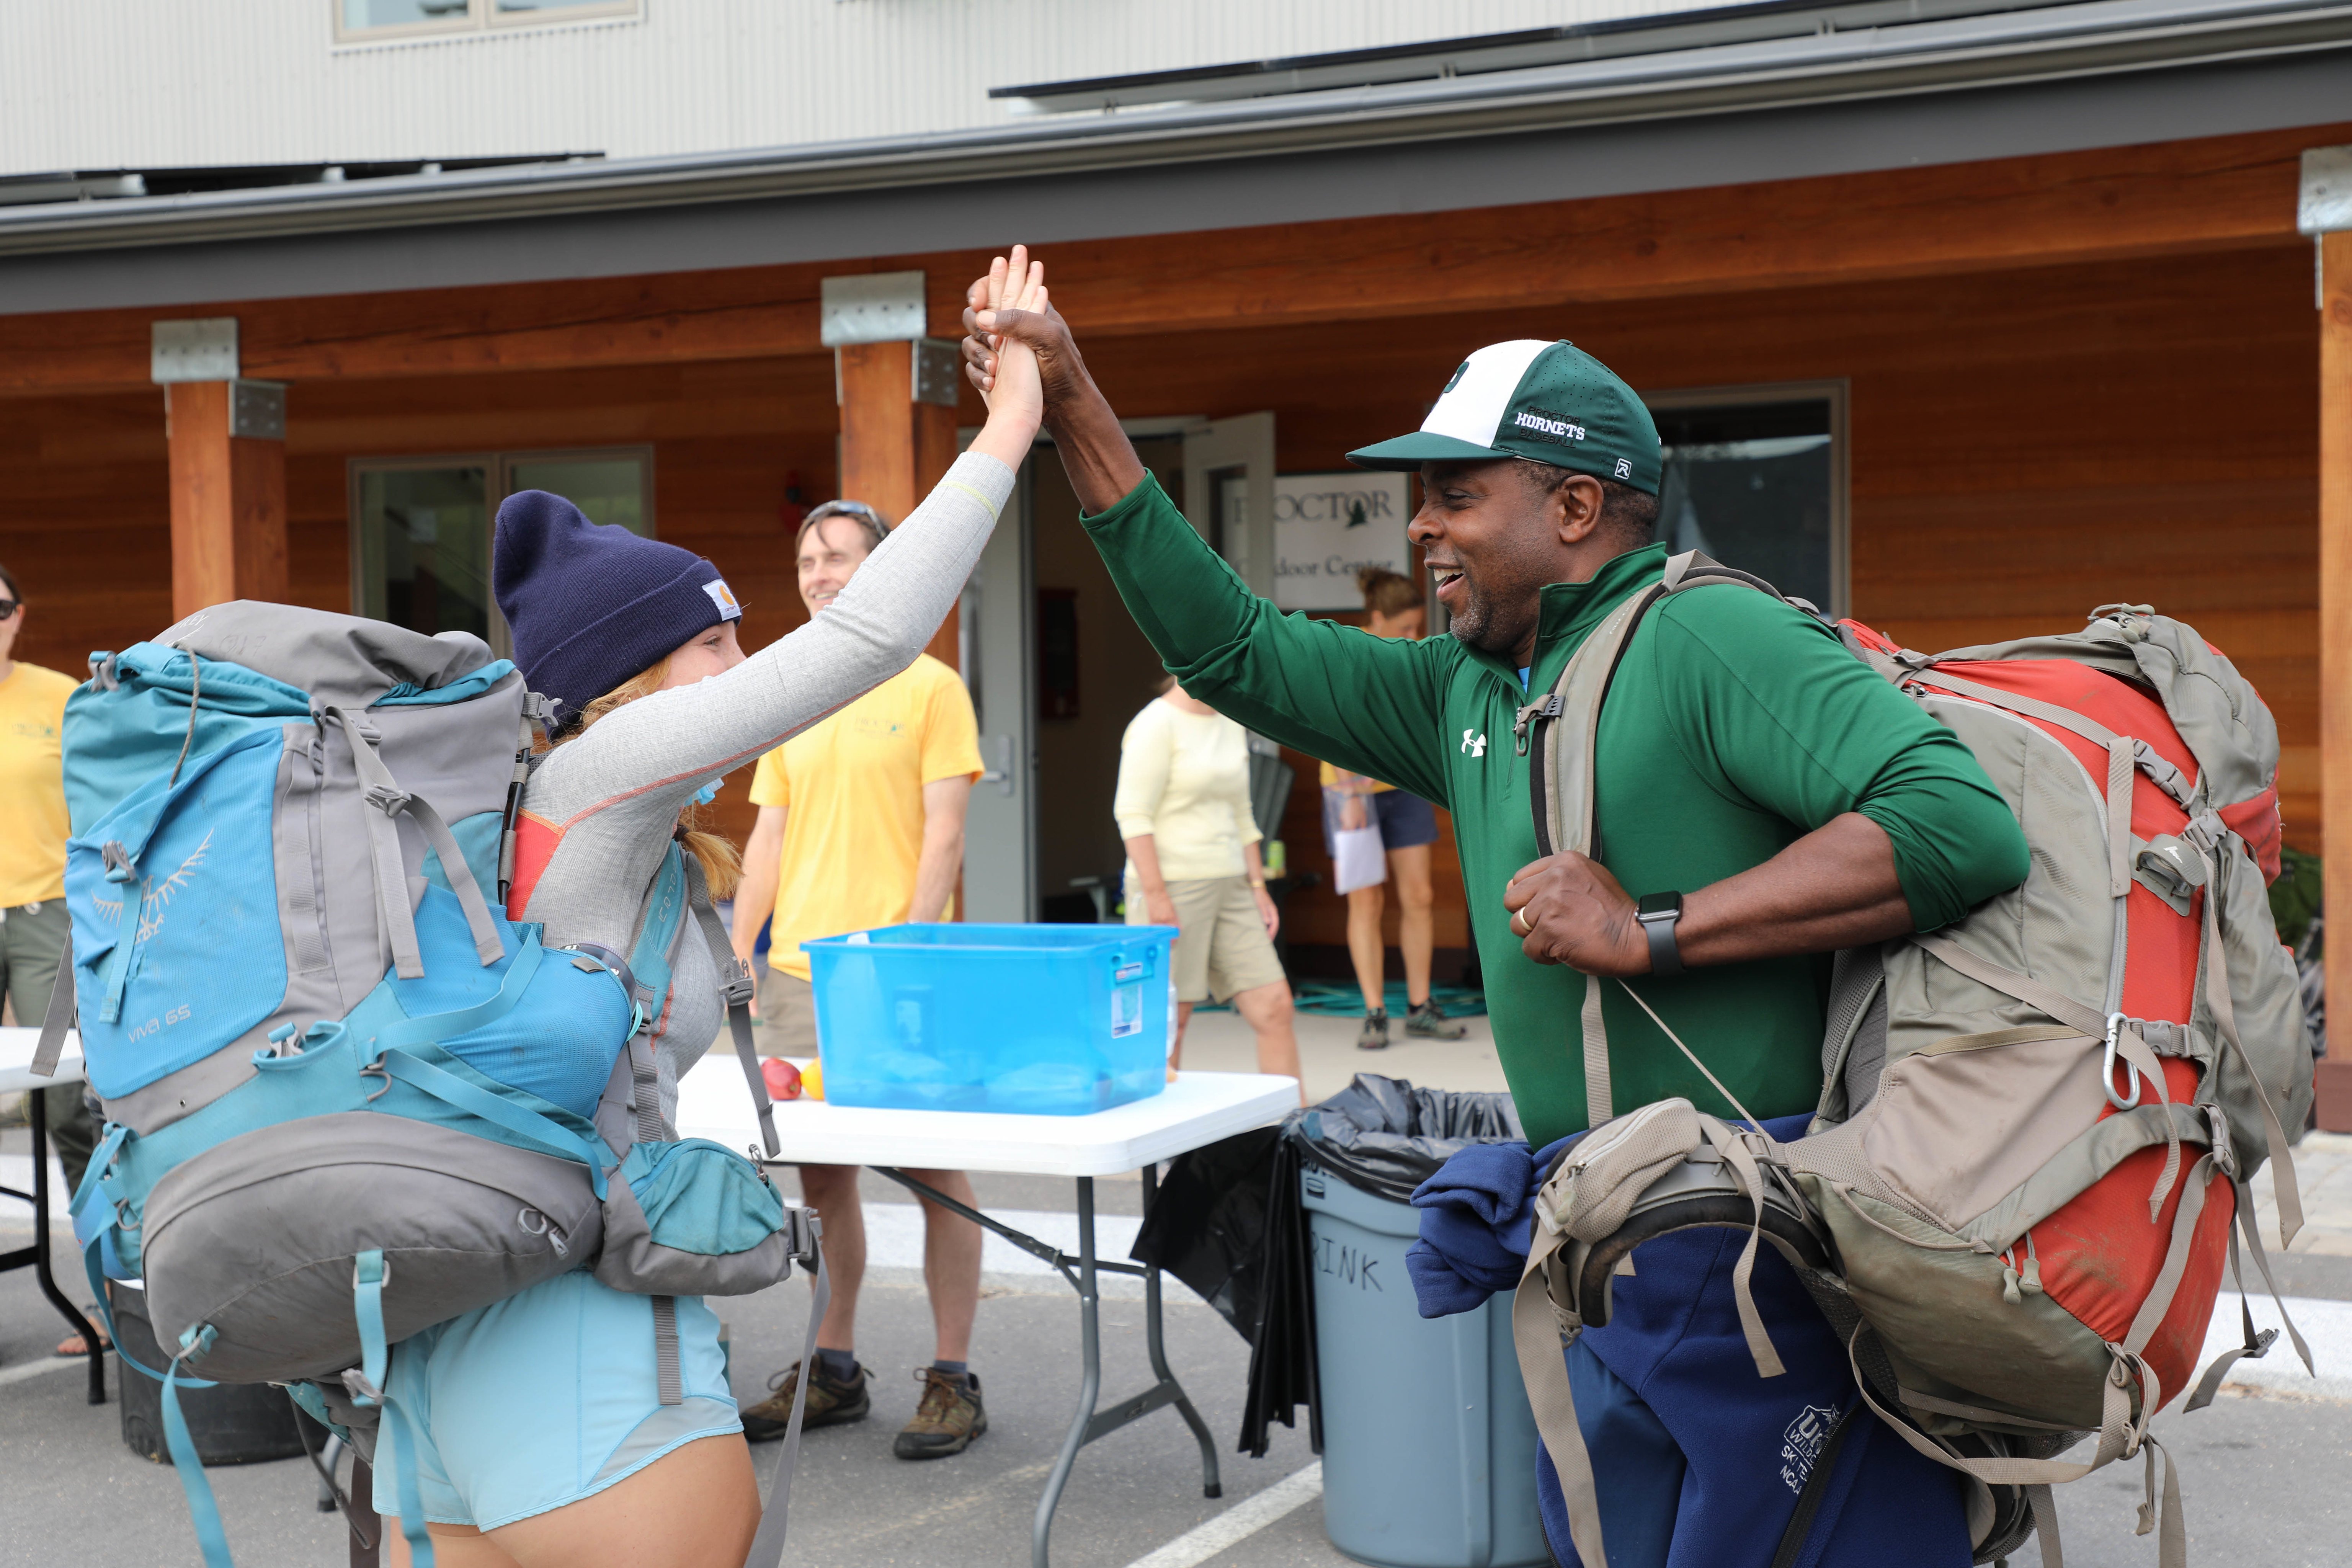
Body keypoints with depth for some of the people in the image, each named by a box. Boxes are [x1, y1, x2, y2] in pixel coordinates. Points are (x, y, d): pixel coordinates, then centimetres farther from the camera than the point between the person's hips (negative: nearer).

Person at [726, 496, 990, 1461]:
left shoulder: (929, 688, -1)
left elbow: (942, 834, -7)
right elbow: (769, 840, 16)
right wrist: (738, 951, 8)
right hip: (800, 973, 6)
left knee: (934, 1168, -1)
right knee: (821, 1173, 10)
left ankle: (952, 1380, 6)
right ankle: (834, 1371, 21)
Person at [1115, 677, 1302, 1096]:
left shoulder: (1231, 726, 16)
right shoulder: (1156, 724, -8)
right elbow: (1133, 814, -14)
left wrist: (1257, 886, 14)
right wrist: (1156, 895, -20)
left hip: (1230, 889, 7)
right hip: (1174, 888, -7)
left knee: (1275, 1008, 1)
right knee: (1170, 1018, -2)